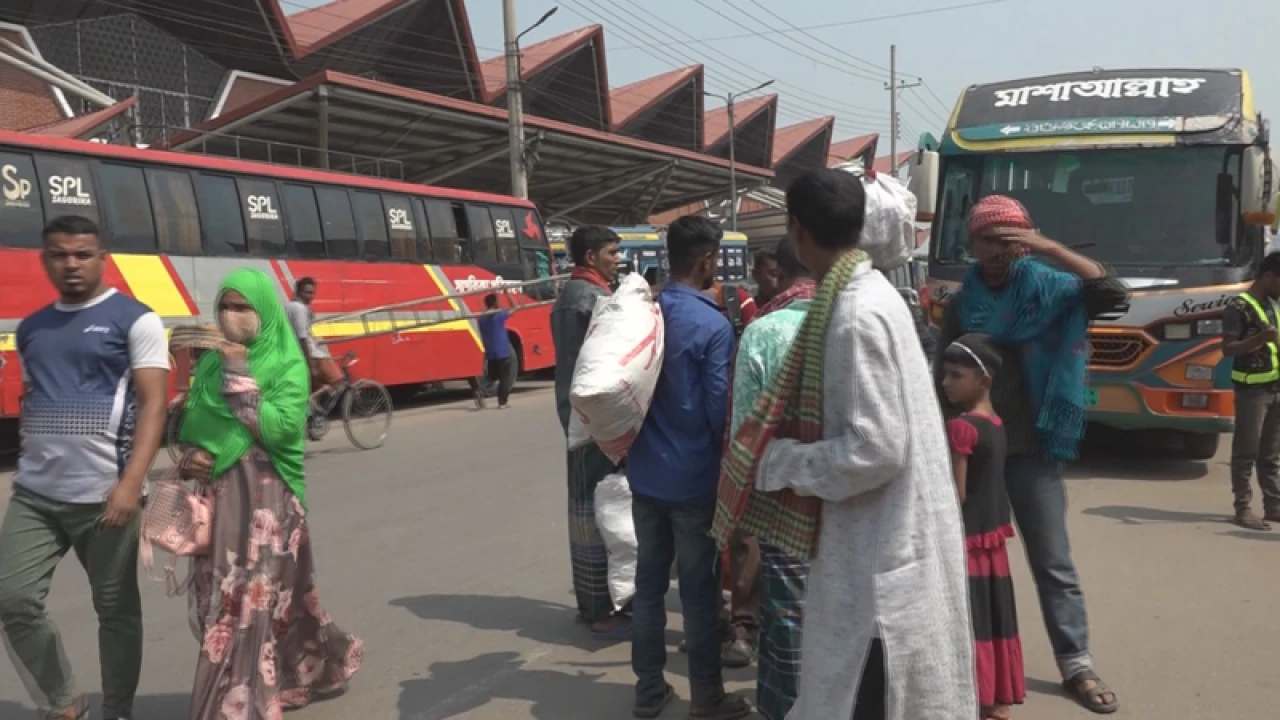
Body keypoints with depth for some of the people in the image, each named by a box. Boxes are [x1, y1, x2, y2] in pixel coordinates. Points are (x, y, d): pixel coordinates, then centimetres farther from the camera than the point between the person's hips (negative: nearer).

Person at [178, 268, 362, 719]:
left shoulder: (287, 365, -5)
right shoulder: (212, 361, 11)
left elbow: (280, 427, -18)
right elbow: (189, 424, 14)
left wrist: (240, 377, -17)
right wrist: (192, 456, -7)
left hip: (265, 495, -6)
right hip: (215, 494, 6)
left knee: (247, 604, -7)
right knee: (215, 600, 12)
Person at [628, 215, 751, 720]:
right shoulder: (713, 326, -16)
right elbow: (721, 408, -15)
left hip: (645, 471, 6)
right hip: (694, 476, -6)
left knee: (649, 579, 13)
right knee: (699, 588, 5)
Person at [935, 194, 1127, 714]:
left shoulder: (1048, 290, -3)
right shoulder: (961, 304, 4)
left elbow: (1114, 294, -18)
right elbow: (943, 378, 9)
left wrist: (1050, 248, -22)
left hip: (1032, 448, -2)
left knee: (1053, 562, 4)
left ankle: (1076, 665, 12)